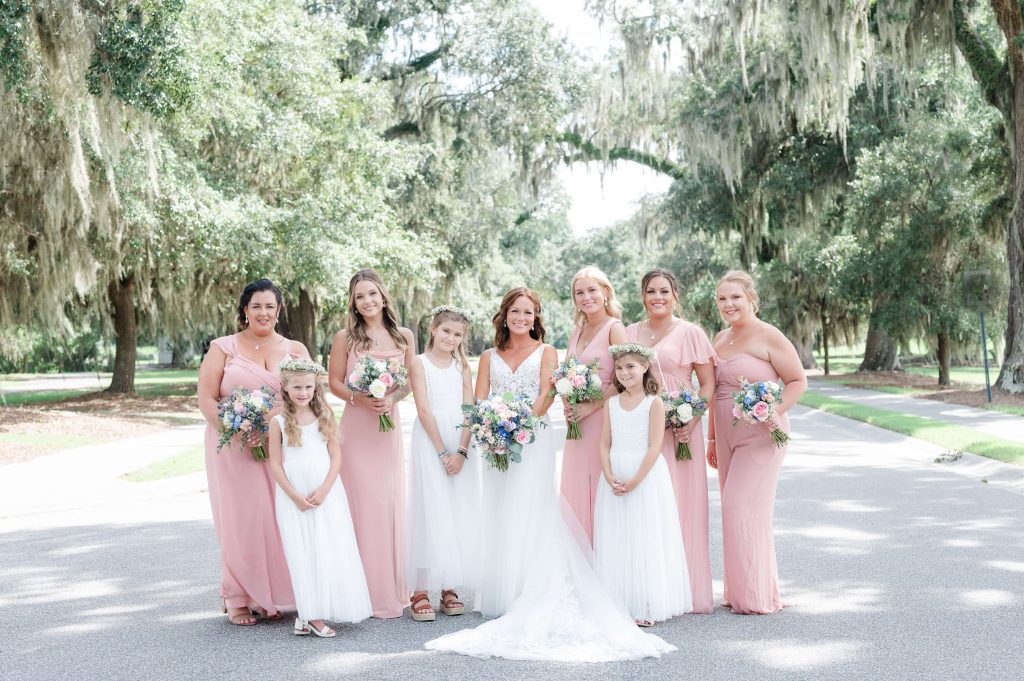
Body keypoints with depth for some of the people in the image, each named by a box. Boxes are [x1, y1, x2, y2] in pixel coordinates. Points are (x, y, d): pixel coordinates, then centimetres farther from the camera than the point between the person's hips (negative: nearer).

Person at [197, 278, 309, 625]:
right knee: (240, 519, -1)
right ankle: (239, 600, 9)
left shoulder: (295, 350, 11)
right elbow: (206, 399, -1)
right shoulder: (223, 348, 5)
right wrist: (235, 432, -14)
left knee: (280, 518, 0)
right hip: (233, 448, -2)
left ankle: (272, 597, 13)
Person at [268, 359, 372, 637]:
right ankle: (310, 614, 2)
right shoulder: (279, 422, -2)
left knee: (330, 551, 2)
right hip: (294, 497, -2)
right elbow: (275, 463, -3)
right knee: (302, 554, 0)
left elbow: (336, 456, 1)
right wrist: (295, 496, -10)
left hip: (326, 494, 2)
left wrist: (323, 490, -10)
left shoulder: (325, 417, 2)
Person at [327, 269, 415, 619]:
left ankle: (392, 588, 17)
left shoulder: (404, 336, 6)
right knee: (363, 503, -4)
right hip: (357, 427, -3)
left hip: (390, 425, 3)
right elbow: (334, 382, 1)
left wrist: (392, 398, -9)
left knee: (392, 503, 6)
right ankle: (368, 592, 3)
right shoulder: (345, 337, -1)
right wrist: (360, 399, -16)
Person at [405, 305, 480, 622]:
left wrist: (461, 451, -10)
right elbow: (424, 410, -7)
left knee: (459, 513, 4)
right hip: (429, 441, -4)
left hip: (461, 442, 4)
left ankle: (449, 589, 10)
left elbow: (469, 411, 3)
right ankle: (421, 592, -5)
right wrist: (442, 452, -15)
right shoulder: (419, 363, 1)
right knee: (430, 512, -7)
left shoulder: (462, 366, 12)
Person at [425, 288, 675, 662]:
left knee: (530, 516, -8)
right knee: (499, 517, 1)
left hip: (533, 442, -3)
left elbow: (546, 396, -5)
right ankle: (501, 597, 6)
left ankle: (534, 599, -7)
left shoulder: (545, 352, 8)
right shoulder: (490, 357, 15)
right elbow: (480, 402, 6)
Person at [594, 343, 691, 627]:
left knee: (645, 541, -2)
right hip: (615, 478, 5)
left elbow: (654, 447, -11)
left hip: (646, 476, -4)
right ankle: (618, 604, 13)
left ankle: (646, 606, 4)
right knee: (615, 542, 6)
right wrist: (610, 478, -9)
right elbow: (605, 444, 5)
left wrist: (634, 481, -17)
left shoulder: (654, 403, -5)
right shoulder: (611, 403, 9)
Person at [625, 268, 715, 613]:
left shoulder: (690, 333, 1)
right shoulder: (630, 333, 13)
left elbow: (708, 384, -1)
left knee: (679, 504, -2)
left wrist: (691, 421, -15)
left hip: (678, 427, -4)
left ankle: (685, 589, 7)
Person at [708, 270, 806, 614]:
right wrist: (711, 438, 19)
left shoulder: (768, 337, -9)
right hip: (727, 436, 7)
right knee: (734, 510, 9)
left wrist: (775, 412, -22)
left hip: (760, 436, -7)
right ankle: (740, 592, 18)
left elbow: (798, 381, -8)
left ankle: (757, 596, 3)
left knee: (744, 508, -8)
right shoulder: (720, 339, 12)